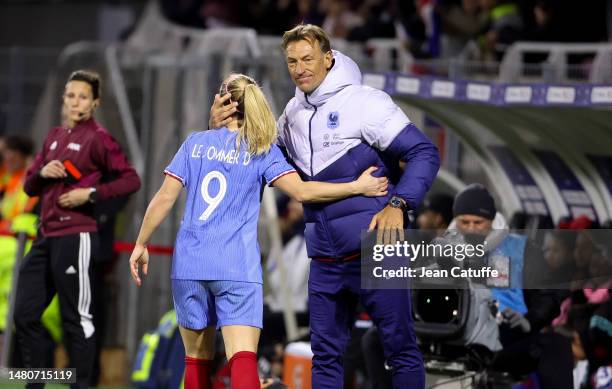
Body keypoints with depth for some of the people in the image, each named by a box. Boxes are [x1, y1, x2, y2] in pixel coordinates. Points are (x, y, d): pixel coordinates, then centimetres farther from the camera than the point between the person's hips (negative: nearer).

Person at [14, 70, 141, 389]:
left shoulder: (97, 138, -5)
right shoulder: (54, 136, 16)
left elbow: (131, 180, -9)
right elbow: (29, 186, 19)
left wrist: (91, 193, -17)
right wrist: (42, 173, -2)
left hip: (74, 238, -8)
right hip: (45, 237, 8)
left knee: (76, 317, -3)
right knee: (25, 315, 7)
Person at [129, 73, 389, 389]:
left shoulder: (195, 144, 10)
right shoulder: (263, 150, 3)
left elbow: (165, 198, 6)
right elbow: (301, 191, -9)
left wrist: (141, 245, 15)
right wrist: (357, 187, -2)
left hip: (188, 263, 3)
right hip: (237, 267, -3)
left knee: (197, 359, 15)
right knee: (243, 359, -13)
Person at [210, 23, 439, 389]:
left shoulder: (363, 101, -10)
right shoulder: (293, 114, 11)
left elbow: (424, 153, -11)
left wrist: (398, 204, -24)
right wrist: (222, 129, 5)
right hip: (325, 259, 7)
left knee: (401, 347, 0)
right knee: (326, 354, 10)